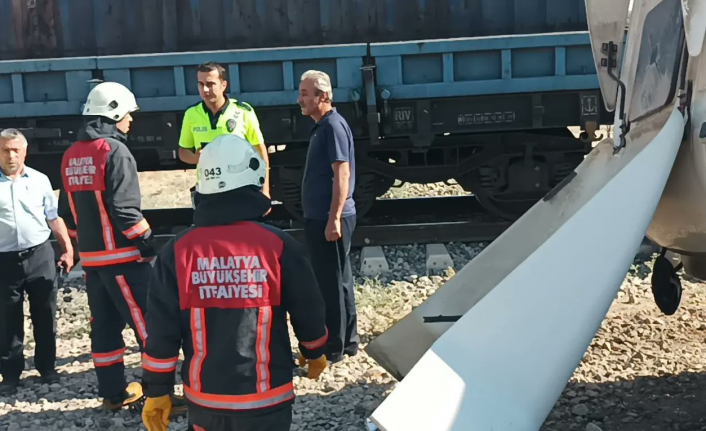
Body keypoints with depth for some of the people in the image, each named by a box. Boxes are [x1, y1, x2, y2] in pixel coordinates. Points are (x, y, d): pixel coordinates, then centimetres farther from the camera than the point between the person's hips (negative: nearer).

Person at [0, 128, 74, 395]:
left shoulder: (40, 180, 4)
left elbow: (54, 218, 10)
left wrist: (68, 249, 5)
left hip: (40, 255, 2)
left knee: (45, 316, 10)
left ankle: (47, 367, 26)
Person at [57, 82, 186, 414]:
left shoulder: (71, 156, 12)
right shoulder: (114, 151, -14)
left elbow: (68, 209, 16)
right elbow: (124, 209, -20)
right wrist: (147, 244, -13)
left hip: (91, 256, 9)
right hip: (121, 255, -9)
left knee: (104, 325, 13)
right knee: (151, 324, -4)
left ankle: (113, 392, 21)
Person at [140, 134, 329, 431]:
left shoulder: (177, 251, -8)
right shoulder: (279, 246, -12)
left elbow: (161, 330, -4)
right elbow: (308, 312, -1)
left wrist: (157, 390, 7)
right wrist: (315, 353, 19)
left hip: (204, 398, 2)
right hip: (265, 398, -2)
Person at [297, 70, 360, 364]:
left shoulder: (333, 125, -15)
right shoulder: (322, 126, 15)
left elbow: (342, 175, -21)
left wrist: (334, 218, -24)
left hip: (329, 219, -10)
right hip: (321, 217, 10)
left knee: (330, 283, -3)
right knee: (338, 280, 15)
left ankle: (333, 347, 6)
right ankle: (347, 341, 24)